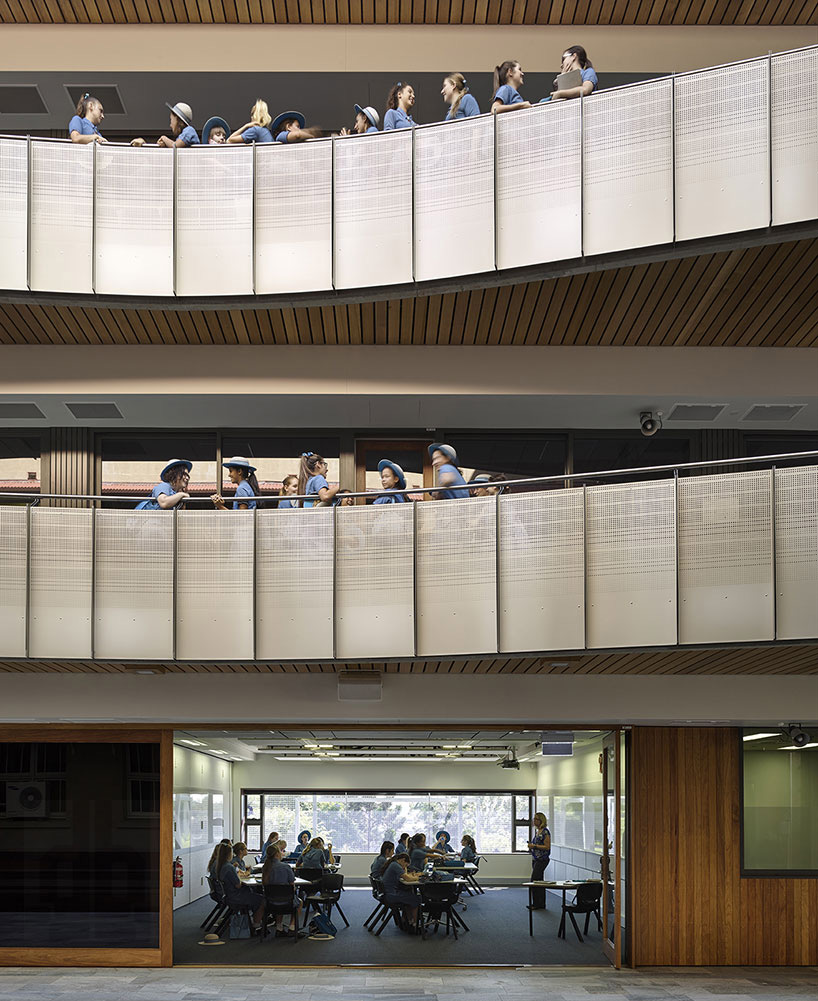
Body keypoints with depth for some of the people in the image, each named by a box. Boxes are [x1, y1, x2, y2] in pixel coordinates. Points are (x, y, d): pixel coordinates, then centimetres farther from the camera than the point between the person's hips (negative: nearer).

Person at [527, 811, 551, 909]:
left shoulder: (545, 832, -14)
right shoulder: (537, 831, 14)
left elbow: (547, 846, -18)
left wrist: (534, 846, -20)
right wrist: (531, 846, 7)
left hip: (542, 860, -10)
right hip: (536, 859, 10)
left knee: (534, 881, -11)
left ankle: (537, 904, -6)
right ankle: (541, 904, 16)